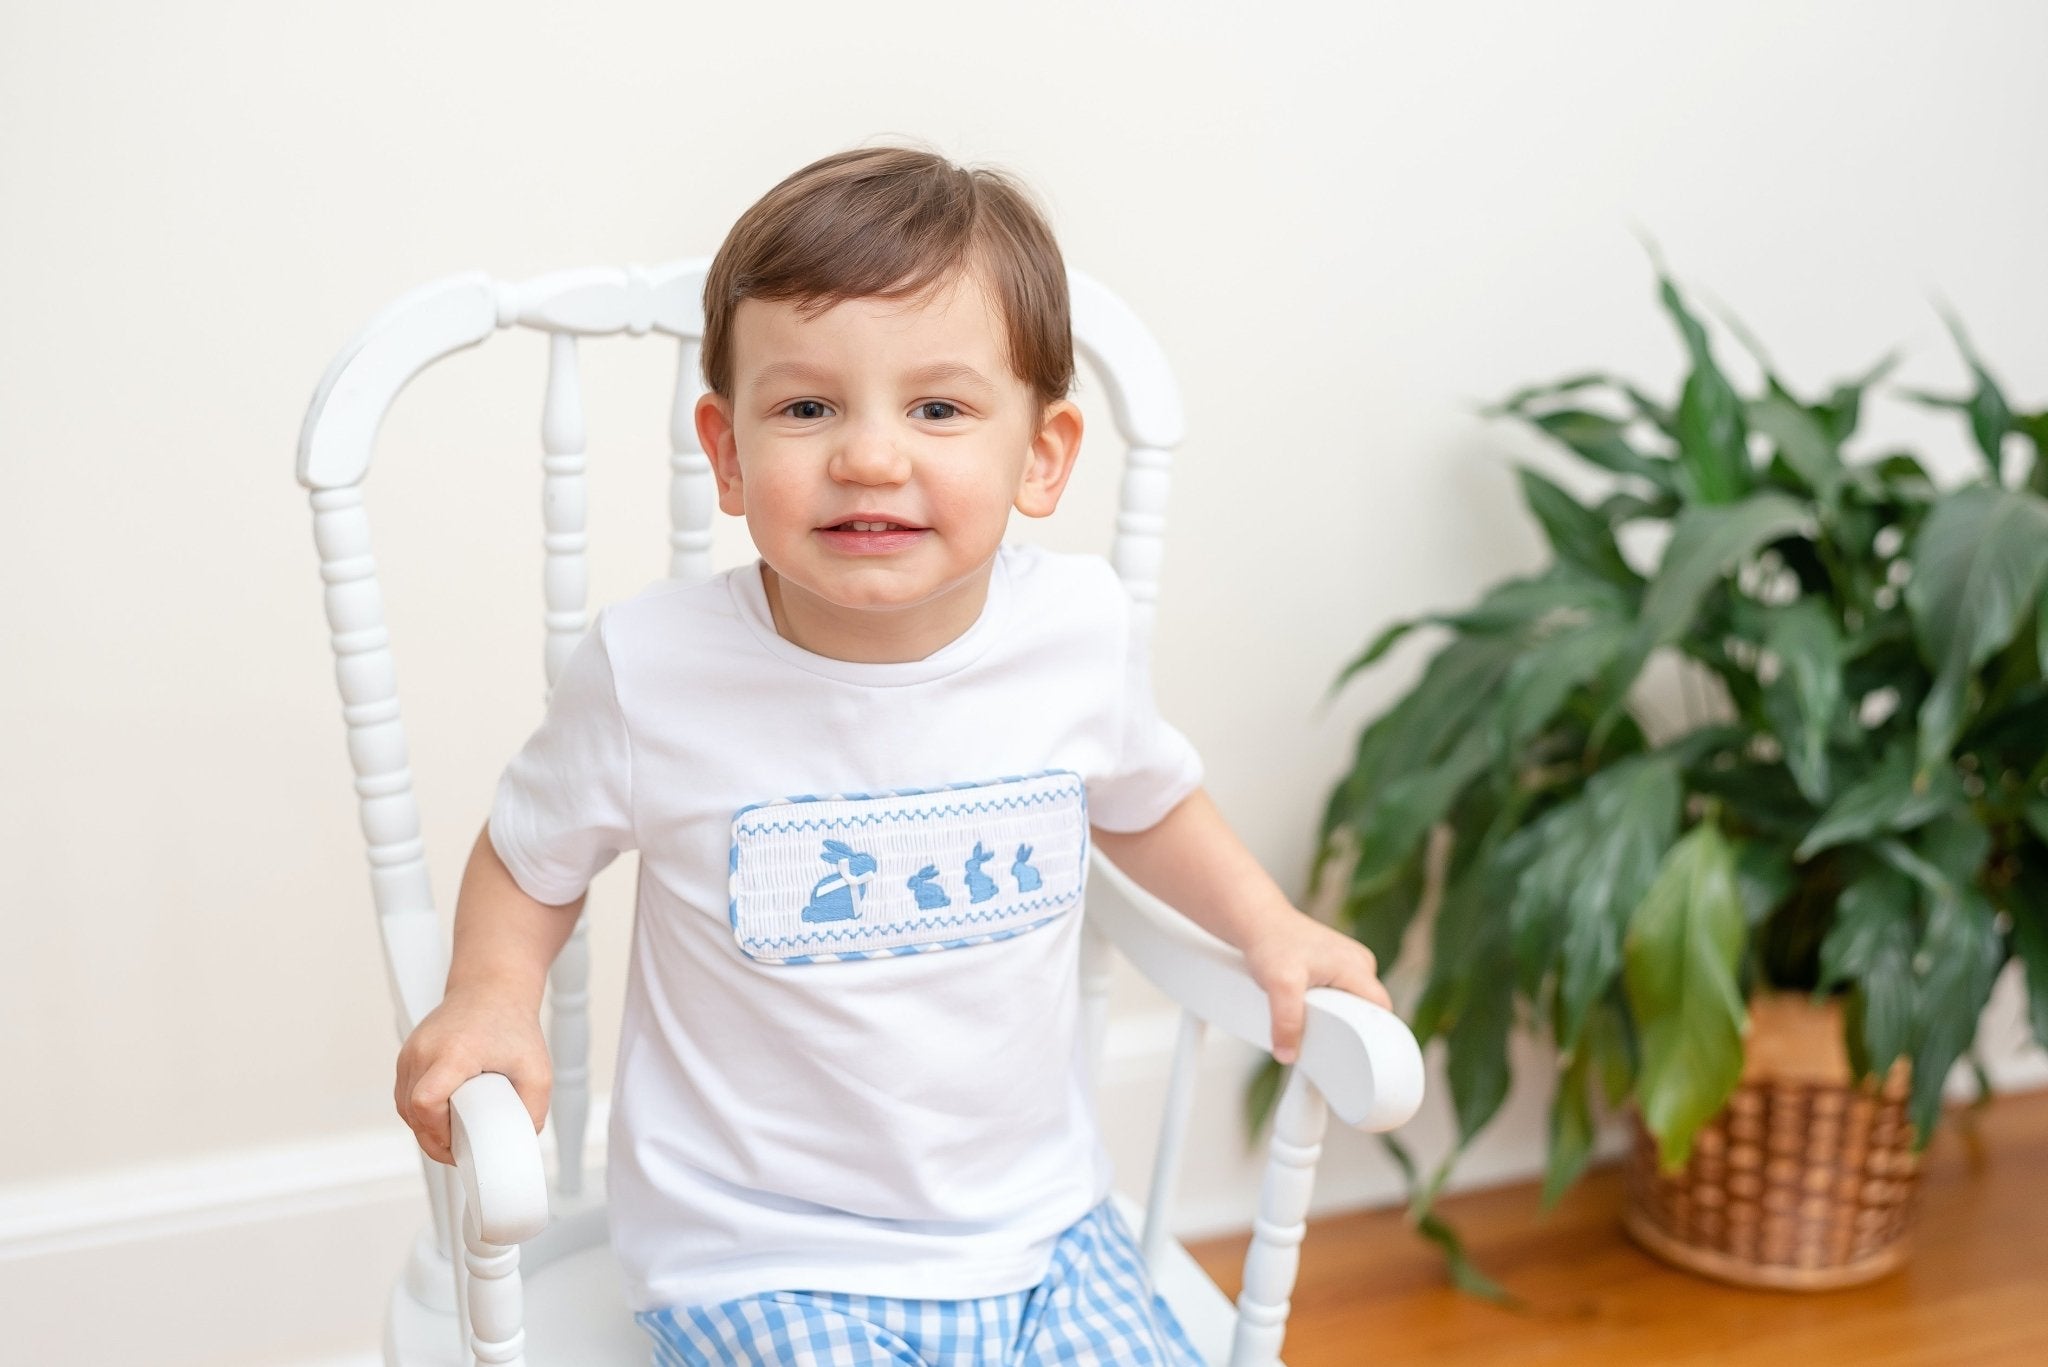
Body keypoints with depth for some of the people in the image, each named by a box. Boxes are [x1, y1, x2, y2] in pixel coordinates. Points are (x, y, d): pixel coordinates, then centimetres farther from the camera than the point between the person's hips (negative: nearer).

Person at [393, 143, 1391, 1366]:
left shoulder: (1081, 630, -7)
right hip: (766, 1266, -3)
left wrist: (1269, 926, 5)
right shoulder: (653, 671, -15)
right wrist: (494, 1000, -13)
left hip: (1039, 1232, 3)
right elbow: (529, 858, 3)